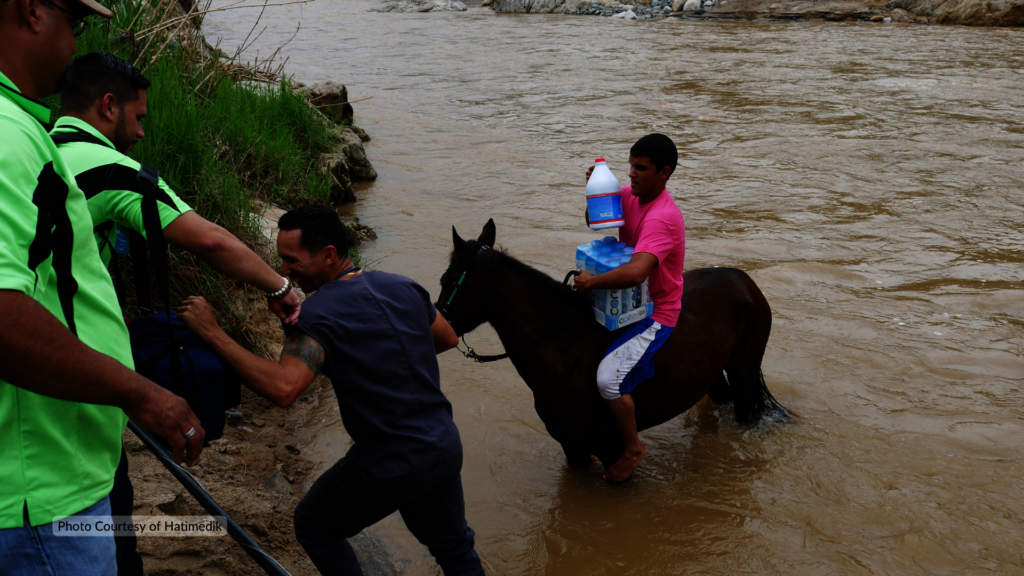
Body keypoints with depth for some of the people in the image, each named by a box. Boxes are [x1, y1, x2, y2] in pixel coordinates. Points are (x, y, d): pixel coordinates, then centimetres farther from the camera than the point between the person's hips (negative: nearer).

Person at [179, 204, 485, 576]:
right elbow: (448, 339, 17)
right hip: (446, 446, 6)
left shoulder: (319, 314, -18)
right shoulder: (403, 287, 2)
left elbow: (282, 388, -34)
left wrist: (213, 334, -28)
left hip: (389, 467, -6)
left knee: (314, 527, 21)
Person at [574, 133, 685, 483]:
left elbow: (636, 272, -42)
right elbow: (595, 221, 13)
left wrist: (592, 282, -29)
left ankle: (633, 449, 1)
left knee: (609, 379, -25)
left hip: (654, 316, -10)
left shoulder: (662, 217, -28)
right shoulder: (630, 195, 0)